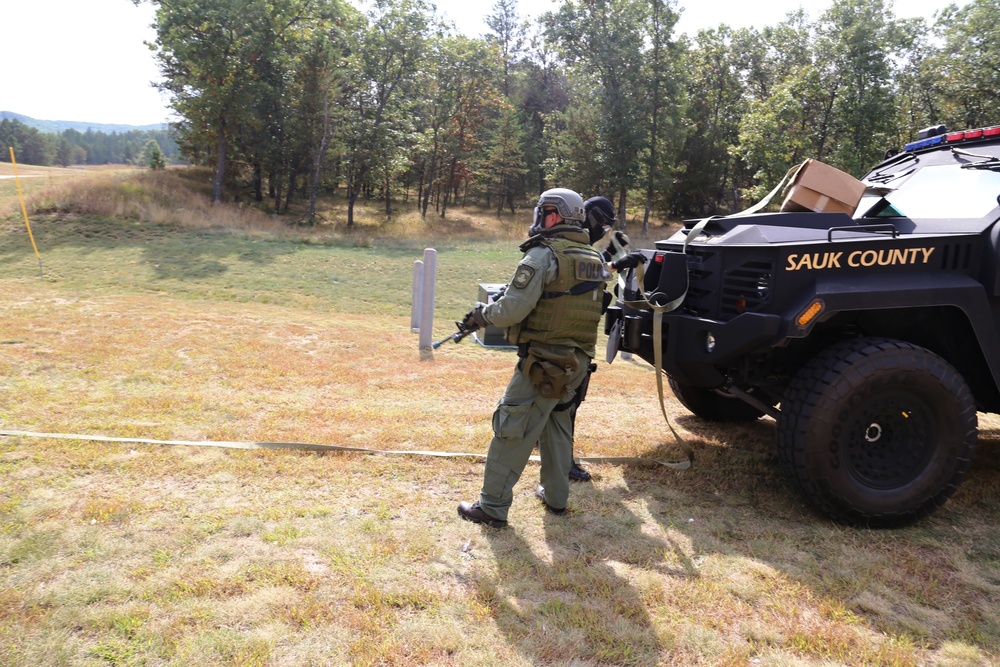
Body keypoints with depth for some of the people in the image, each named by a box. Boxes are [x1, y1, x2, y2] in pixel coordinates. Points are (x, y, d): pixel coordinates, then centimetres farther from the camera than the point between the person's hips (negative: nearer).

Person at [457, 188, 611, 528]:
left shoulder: (543, 255, -14)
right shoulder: (594, 258, 10)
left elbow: (513, 309, -19)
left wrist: (482, 314, 0)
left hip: (544, 363, -8)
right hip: (579, 360, 8)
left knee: (513, 430, 0)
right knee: (556, 423, 23)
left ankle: (492, 507, 6)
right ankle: (555, 496, 31)